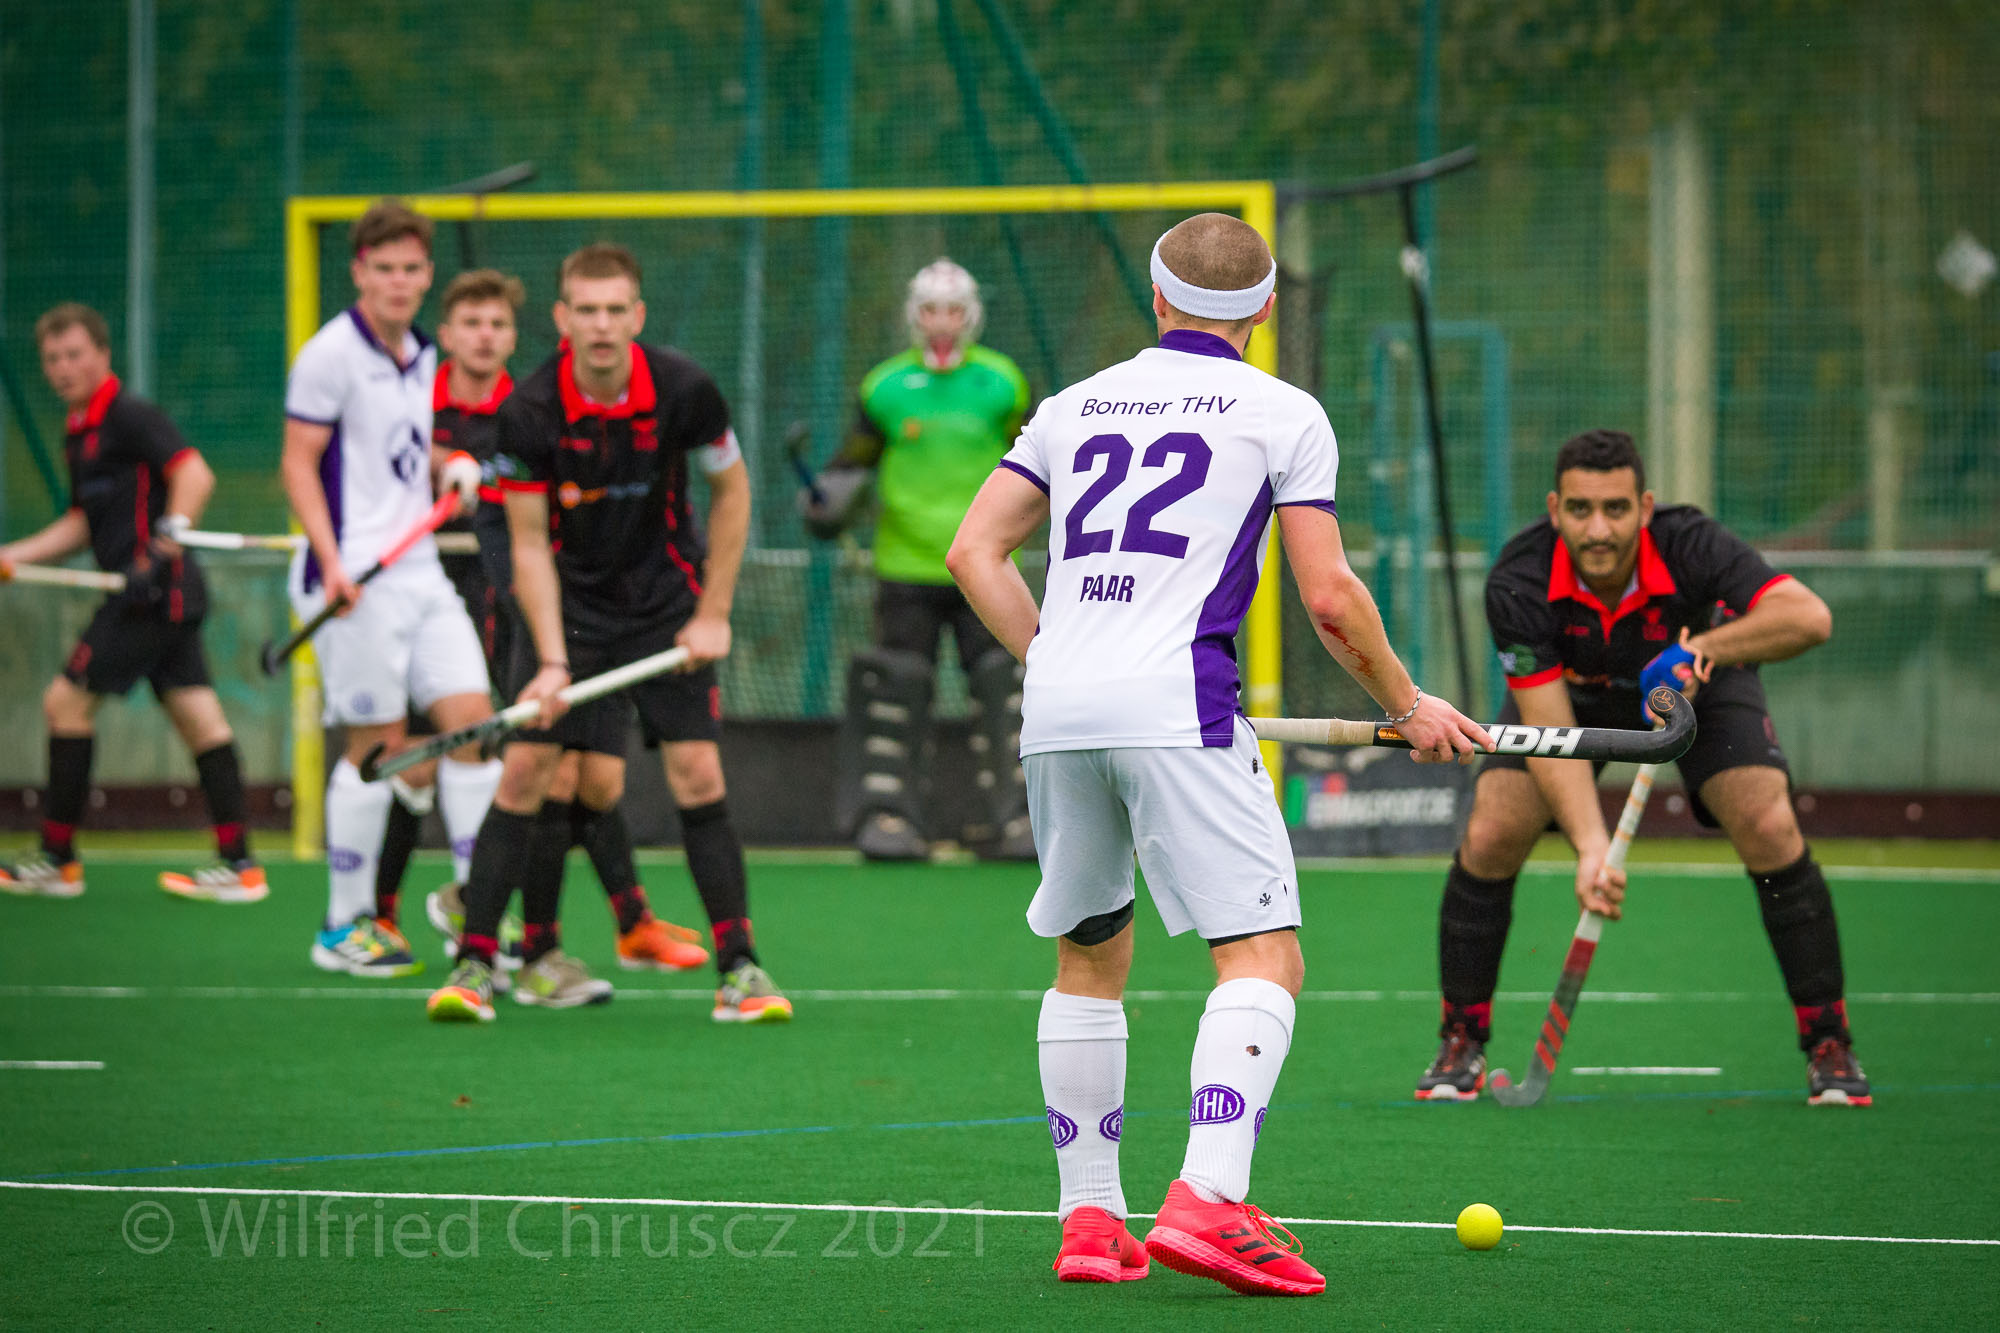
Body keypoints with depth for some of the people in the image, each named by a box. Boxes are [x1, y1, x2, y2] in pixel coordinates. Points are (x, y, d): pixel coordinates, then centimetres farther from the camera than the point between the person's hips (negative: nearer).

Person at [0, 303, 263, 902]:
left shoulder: (129, 416, -10)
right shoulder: (79, 431, 19)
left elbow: (195, 474, -21)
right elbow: (85, 522, 28)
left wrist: (165, 543, -29)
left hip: (155, 588, -9)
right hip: (156, 595, 9)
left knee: (67, 702, -4)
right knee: (197, 716, 5)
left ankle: (58, 861, 3)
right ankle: (239, 866, 2)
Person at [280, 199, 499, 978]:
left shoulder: (420, 358, 14)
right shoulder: (332, 354, -9)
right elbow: (299, 465, -10)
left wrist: (451, 467, 4)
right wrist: (332, 561, -20)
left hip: (419, 570, 8)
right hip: (358, 577, -8)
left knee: (472, 721, 2)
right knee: (378, 744, -5)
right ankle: (345, 926, 5)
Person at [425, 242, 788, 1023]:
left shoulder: (683, 392, -16)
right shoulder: (529, 414, -18)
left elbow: (731, 492, 0)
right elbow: (530, 542, -11)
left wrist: (713, 615, -2)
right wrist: (551, 661, -19)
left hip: (666, 605, 0)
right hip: (569, 602, 0)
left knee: (697, 776, -8)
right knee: (525, 771, -10)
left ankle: (739, 968, -1)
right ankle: (473, 964, -4)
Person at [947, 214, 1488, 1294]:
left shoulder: (1076, 406, 19)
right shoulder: (1282, 414, 7)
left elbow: (974, 553, 14)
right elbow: (1329, 596, 1)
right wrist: (1406, 706, 14)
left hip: (1059, 713, 5)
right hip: (1177, 708, -5)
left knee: (1090, 958, 18)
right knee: (1263, 955, -6)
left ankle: (1088, 1218, 16)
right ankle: (1207, 1201, -24)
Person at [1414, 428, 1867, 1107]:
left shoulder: (1690, 547, -37)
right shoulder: (1518, 585, -35)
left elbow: (1809, 617, -50)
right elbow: (1548, 730, -35)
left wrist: (1702, 648, -59)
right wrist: (1590, 843, -48)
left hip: (1701, 681, -1)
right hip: (1572, 691, 1)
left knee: (1770, 829, -21)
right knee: (1490, 835, -16)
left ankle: (1828, 1044, -6)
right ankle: (1461, 1045, 4)